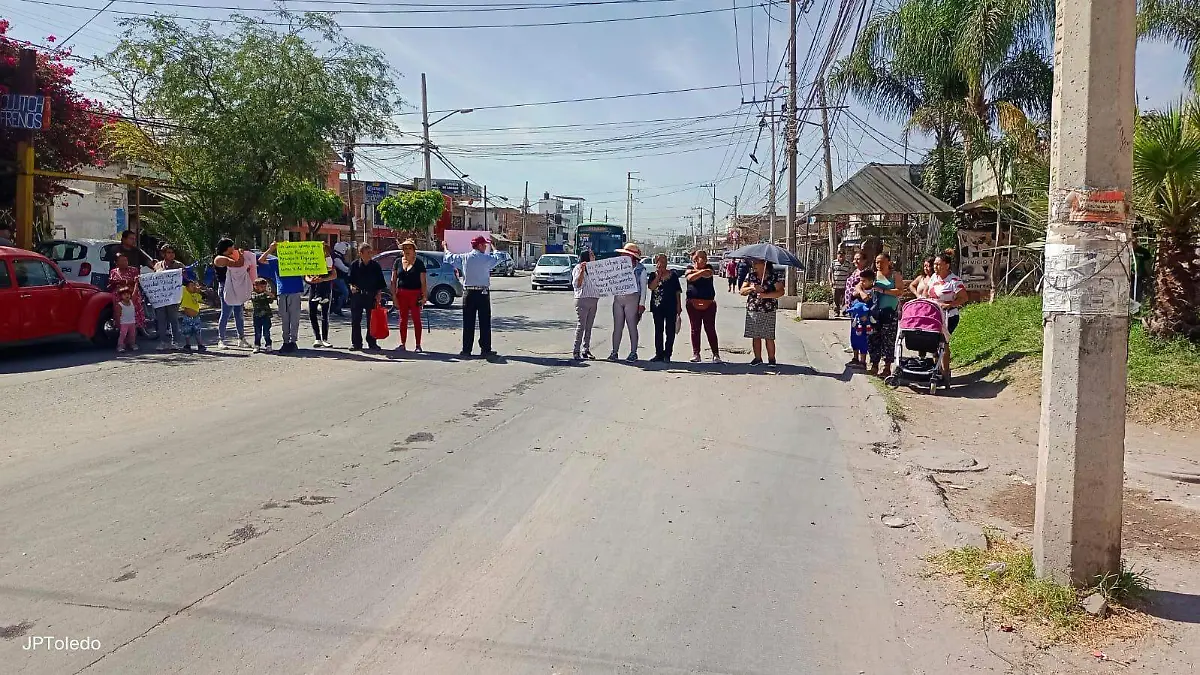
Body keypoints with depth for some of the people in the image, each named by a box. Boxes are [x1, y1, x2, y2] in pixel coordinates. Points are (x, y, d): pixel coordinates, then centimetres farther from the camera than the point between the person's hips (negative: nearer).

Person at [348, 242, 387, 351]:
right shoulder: (354, 265, 3)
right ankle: (356, 343, 9)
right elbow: (350, 279, 7)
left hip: (372, 296, 0)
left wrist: (379, 293, 0)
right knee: (355, 320, 2)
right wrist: (351, 286, -13)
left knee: (371, 320, 3)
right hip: (357, 295, 0)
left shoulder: (375, 265, 5)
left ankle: (372, 343, 12)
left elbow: (380, 282, 9)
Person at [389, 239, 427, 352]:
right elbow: (393, 280, 9)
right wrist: (394, 295, 0)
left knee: (416, 319, 1)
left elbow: (423, 281, -3)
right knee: (403, 319, 8)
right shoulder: (398, 263, 8)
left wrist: (424, 296, -10)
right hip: (401, 294, 3)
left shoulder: (419, 263, 0)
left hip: (415, 294, -3)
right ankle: (402, 344, 15)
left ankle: (418, 345, 7)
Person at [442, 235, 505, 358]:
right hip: (483, 293, -3)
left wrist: (445, 247, 36)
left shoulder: (464, 258, 2)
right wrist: (492, 248, 29)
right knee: (485, 322, 3)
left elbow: (449, 257, 16)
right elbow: (499, 258, 12)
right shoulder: (486, 259, -5)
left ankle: (466, 350, 5)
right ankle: (486, 349, 4)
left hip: (468, 293, 3)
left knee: (468, 322, 4)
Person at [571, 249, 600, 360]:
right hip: (582, 299, -7)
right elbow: (577, 284, -11)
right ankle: (576, 351, -7)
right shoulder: (578, 268, -2)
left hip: (593, 300, 7)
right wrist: (582, 271, -18)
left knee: (589, 326, 7)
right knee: (581, 325, -9)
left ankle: (586, 350, 10)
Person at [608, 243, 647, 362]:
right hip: (618, 298, 4)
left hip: (632, 298, -4)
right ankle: (614, 352, 9)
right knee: (617, 327, 5)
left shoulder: (640, 269, 1)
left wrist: (642, 304, -7)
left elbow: (643, 287, -1)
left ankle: (633, 353, 7)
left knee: (632, 327, -1)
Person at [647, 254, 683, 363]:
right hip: (657, 306, 2)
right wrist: (658, 275, -13)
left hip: (671, 306, -1)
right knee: (658, 331, 7)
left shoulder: (672, 275, 4)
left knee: (670, 331, 0)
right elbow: (651, 287, -11)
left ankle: (667, 355, 7)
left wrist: (679, 307, 0)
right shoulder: (653, 275, 7)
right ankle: (659, 354, 14)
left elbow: (678, 292, 4)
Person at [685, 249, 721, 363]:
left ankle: (716, 354, 2)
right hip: (693, 303, 0)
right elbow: (690, 278, -14)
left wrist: (696, 271, -15)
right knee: (695, 329, 3)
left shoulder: (708, 267, 10)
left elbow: (708, 274, -13)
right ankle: (696, 354, 8)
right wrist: (701, 272, -18)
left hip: (709, 303, 0)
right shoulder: (690, 269, 8)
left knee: (710, 329, 0)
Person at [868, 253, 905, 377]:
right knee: (874, 339, 3)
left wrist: (883, 291, -15)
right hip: (875, 311, 3)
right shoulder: (873, 275, 12)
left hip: (890, 312, -3)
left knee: (888, 339, -2)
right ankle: (874, 365, 12)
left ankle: (887, 368, 4)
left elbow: (900, 291, -9)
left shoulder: (895, 275, 3)